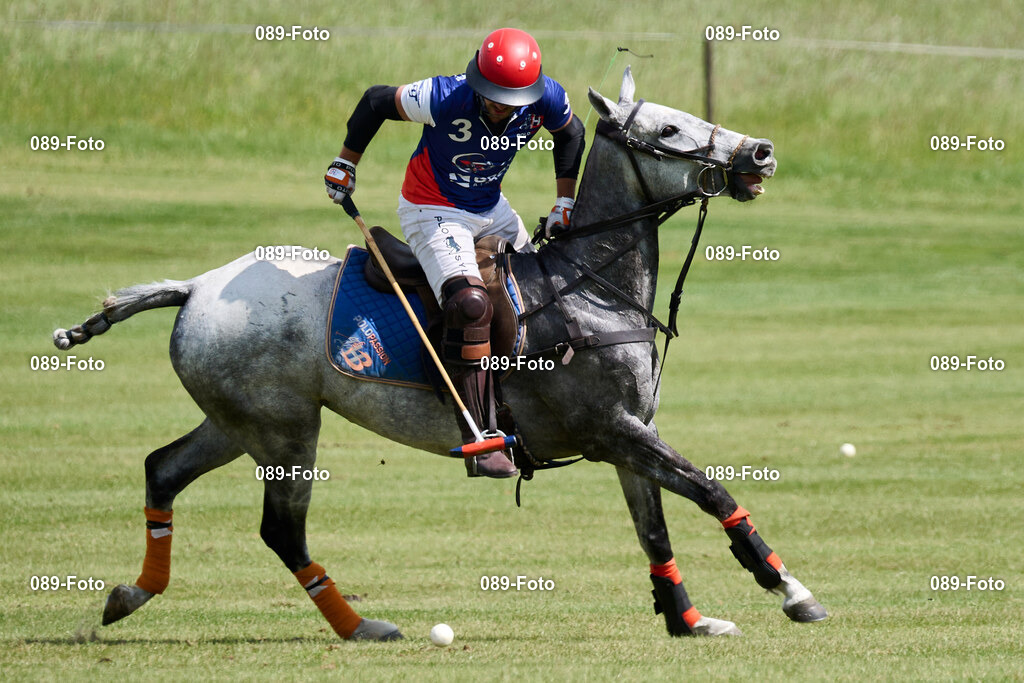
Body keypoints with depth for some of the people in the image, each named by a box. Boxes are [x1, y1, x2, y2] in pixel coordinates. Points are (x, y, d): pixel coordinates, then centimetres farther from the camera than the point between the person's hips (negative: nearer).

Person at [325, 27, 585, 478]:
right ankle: (480, 442, -29)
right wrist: (345, 164, -5)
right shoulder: (445, 99, -31)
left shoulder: (546, 100, -18)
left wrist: (565, 203, 6)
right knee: (470, 304, -28)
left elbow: (570, 133, 6)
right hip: (432, 212, -7)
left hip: (491, 209, 7)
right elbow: (376, 102, -14)